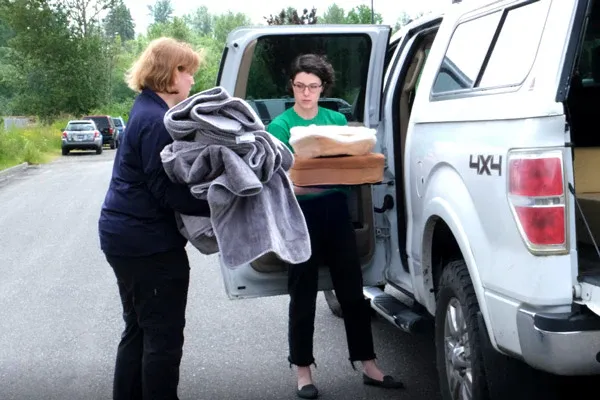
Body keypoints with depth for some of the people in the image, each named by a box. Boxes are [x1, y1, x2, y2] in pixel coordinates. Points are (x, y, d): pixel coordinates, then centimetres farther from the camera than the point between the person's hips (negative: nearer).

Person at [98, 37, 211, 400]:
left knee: (140, 330, 19)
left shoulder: (148, 112, 13)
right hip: (149, 241, -10)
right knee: (165, 335, 0)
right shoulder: (157, 121, -19)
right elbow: (165, 189, -24)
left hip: (130, 236, 10)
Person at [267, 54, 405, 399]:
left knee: (352, 288, 8)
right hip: (301, 212, -3)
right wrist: (298, 185, -28)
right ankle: (304, 371, 17)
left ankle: (369, 366, 19)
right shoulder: (280, 126, -3)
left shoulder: (337, 120, 8)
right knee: (304, 294, 5)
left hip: (337, 209, 4)